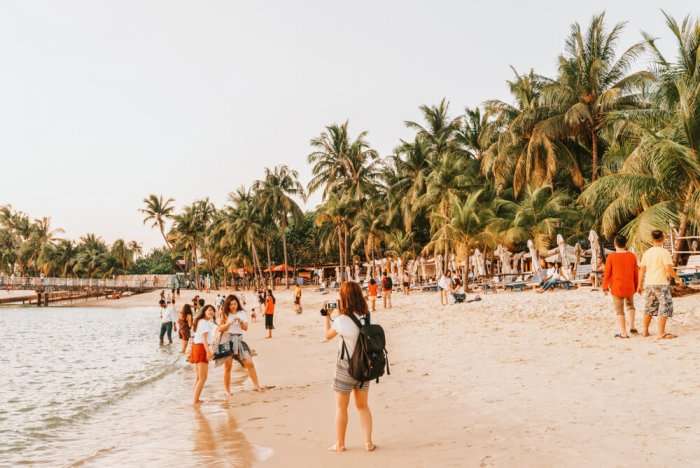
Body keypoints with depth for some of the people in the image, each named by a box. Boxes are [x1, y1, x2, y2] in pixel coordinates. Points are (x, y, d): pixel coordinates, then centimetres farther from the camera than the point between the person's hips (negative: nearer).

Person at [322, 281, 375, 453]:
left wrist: (326, 315, 12)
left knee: (341, 407, 13)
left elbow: (328, 334, -2)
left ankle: (339, 444, 23)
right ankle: (368, 442, 20)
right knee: (363, 406, 19)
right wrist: (341, 314, 13)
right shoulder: (366, 317, -8)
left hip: (346, 367, -4)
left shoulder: (341, 320, -21)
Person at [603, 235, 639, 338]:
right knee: (630, 305, 26)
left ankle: (623, 333, 4)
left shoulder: (611, 257, -8)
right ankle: (632, 327, 15)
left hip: (616, 287, -3)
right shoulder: (632, 256, 0)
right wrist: (636, 287, 17)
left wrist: (605, 287, 3)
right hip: (629, 287, 3)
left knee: (619, 310, 4)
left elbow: (607, 273, -7)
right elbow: (636, 273, 6)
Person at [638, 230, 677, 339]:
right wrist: (675, 276, 3)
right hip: (661, 283, -6)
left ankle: (645, 331, 23)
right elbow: (669, 269, -16)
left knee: (649, 307, 16)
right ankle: (661, 333, -4)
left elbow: (642, 269, 9)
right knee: (665, 307, 0)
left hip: (649, 283, 6)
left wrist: (640, 285, 16)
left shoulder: (647, 252, 7)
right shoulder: (664, 252, -10)